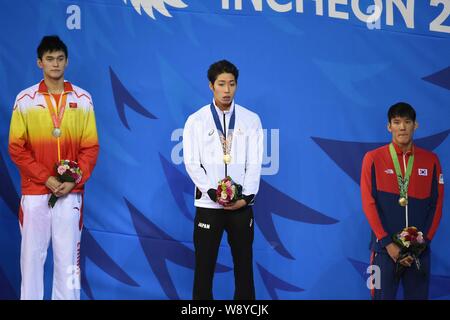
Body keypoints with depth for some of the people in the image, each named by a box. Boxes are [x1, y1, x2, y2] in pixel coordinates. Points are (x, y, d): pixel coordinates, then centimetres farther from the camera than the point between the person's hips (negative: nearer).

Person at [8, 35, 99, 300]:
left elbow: (91, 147, 4)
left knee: (68, 254, 3)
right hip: (35, 191, -1)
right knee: (32, 252, 2)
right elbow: (16, 148, -1)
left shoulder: (83, 99, 4)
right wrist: (46, 178, -10)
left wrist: (73, 181, -9)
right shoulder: (25, 99, 0)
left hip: (71, 191, 1)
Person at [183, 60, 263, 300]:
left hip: (241, 205, 1)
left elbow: (255, 163, 2)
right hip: (208, 204, -1)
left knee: (244, 265, 6)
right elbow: (192, 163, -3)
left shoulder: (251, 120, 5)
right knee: (204, 266, 2)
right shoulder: (196, 121, 2)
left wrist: (246, 197, -10)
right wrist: (214, 194, -13)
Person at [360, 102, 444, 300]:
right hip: (386, 248, -2)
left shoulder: (431, 160, 6)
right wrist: (388, 243, -10)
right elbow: (369, 203, -4)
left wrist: (422, 241, -6)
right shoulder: (373, 158, 0)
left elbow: (436, 204, 5)